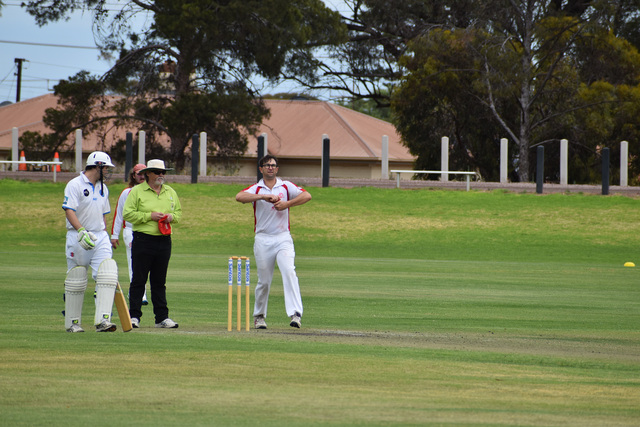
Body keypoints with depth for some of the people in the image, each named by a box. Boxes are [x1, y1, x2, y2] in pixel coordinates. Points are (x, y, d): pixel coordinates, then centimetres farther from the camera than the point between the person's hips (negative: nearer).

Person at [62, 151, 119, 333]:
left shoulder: (103, 188, 16)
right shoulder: (75, 185, -7)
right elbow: (69, 211, -17)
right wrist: (82, 232, -29)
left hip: (100, 236, 6)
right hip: (78, 238, -6)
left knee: (107, 276, -12)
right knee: (76, 280, 1)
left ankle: (103, 320, -19)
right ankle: (72, 322, 12)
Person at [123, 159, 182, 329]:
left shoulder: (170, 192, 15)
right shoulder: (137, 191, -1)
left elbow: (179, 212, 22)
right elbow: (127, 214, -7)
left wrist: (171, 217, 0)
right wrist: (149, 216, -15)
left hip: (164, 241, 5)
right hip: (143, 240, -5)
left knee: (159, 281, 9)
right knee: (139, 280, -4)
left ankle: (162, 317, 10)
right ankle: (134, 316, -1)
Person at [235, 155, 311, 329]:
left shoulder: (286, 186, 9)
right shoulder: (256, 189, 5)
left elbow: (307, 196, -3)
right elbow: (239, 197, -16)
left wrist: (287, 204, -13)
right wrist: (264, 196, -24)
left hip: (283, 238, 0)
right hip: (263, 240, 0)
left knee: (289, 271, -20)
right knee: (264, 280, 4)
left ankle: (295, 313, -27)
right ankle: (259, 316, 22)